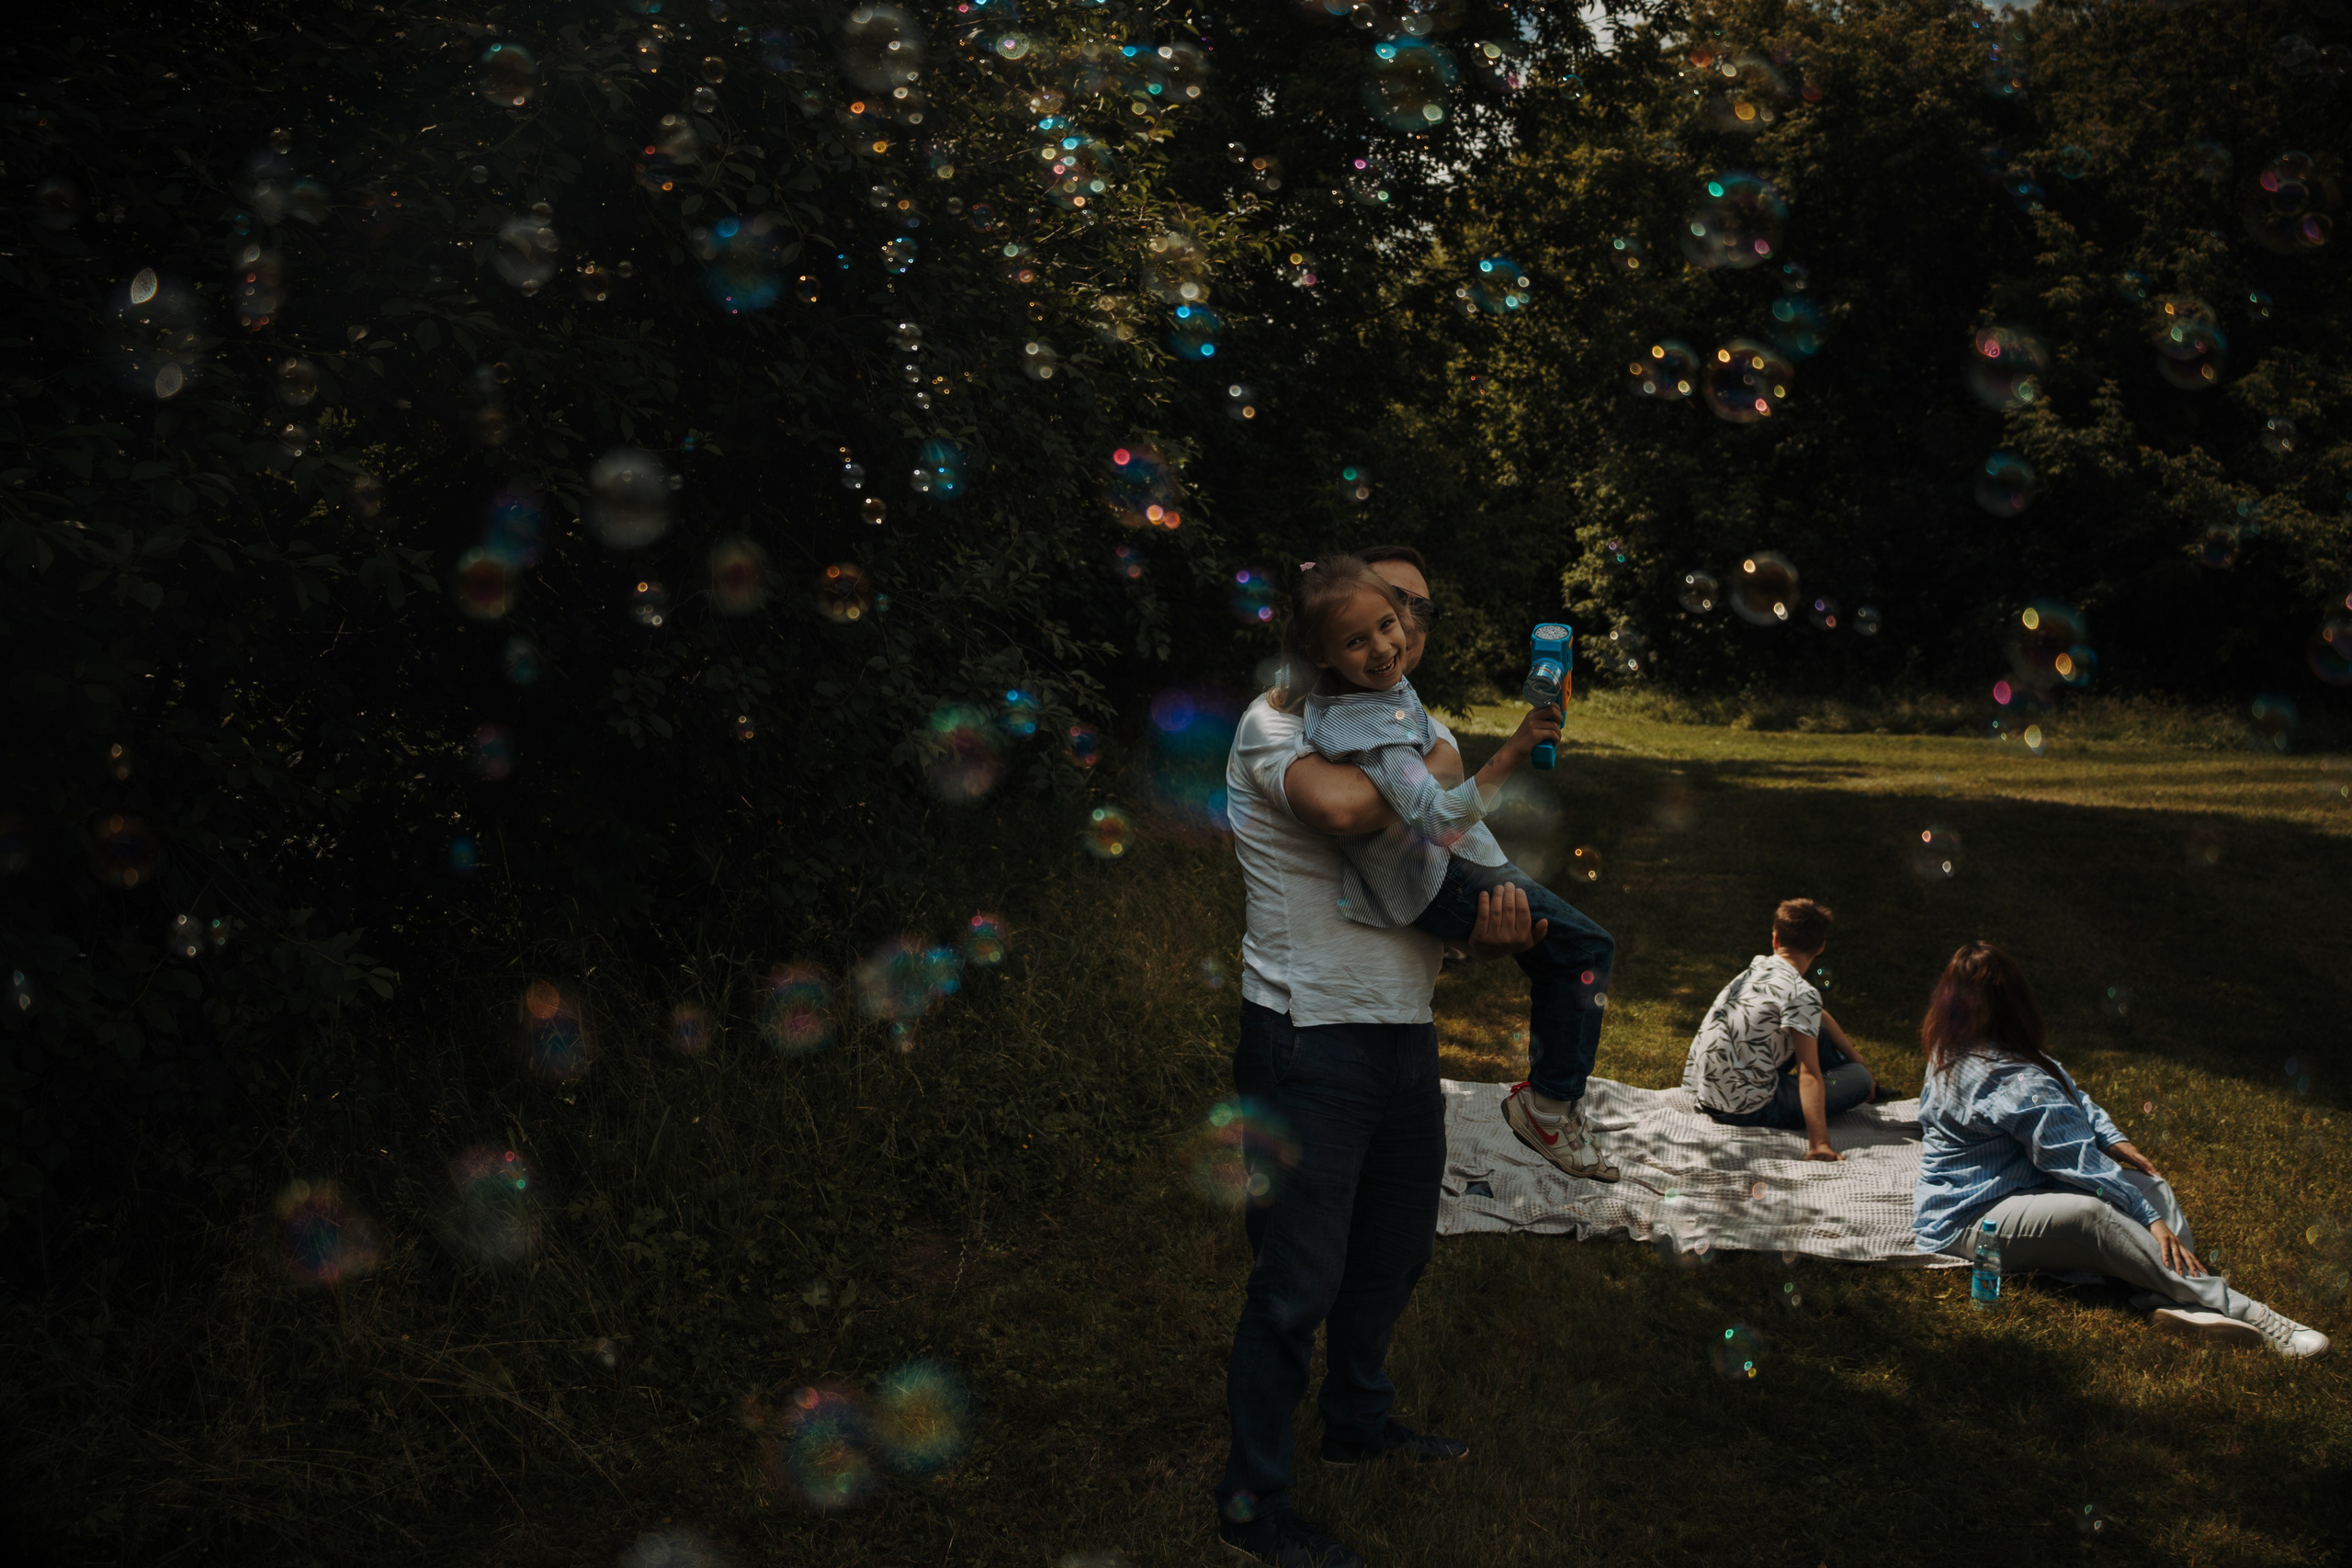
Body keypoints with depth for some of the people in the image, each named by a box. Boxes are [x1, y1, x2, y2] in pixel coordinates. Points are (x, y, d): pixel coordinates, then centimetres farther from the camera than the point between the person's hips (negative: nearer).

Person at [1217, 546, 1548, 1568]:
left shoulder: (1429, 742, 12)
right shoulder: (1276, 723, -11)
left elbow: (1455, 897, 12)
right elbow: (1345, 805, -34)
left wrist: (1500, 933, -13)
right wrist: (1436, 773, -14)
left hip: (1406, 1036, 8)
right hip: (1307, 1042, -8)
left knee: (1395, 1251, 22)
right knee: (1298, 1281, -2)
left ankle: (1358, 1422, 45)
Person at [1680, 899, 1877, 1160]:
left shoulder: (1757, 966, 7)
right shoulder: (1800, 993, -18)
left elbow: (1817, 1015, 22)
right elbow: (1809, 1075, -23)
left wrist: (1856, 1058, 29)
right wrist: (1819, 1145, -25)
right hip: (1745, 1110, -8)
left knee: (1815, 1029, 24)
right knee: (1860, 1078, 0)